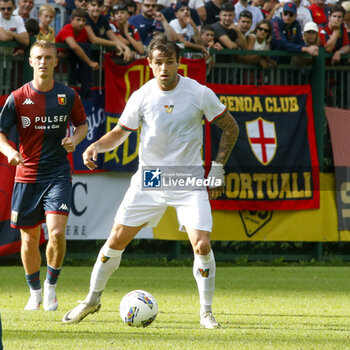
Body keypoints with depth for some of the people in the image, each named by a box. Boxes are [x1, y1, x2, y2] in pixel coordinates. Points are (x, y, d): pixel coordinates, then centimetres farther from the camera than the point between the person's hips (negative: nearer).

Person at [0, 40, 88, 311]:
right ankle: (34, 292, 26)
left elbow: (82, 124, 16)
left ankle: (51, 286, 5)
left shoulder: (68, 96, 2)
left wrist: (75, 139, -6)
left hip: (58, 174, -1)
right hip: (27, 175, 1)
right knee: (30, 238, 6)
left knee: (57, 232, -17)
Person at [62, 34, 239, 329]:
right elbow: (120, 133, 7)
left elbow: (230, 128, 2)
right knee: (116, 239, 1)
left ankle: (206, 313, 3)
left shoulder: (200, 94, -10)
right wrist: (96, 147, -13)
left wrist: (218, 167, -4)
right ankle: (92, 299, 21)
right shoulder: (141, 97, -6)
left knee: (202, 245, -15)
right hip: (148, 179, 2)